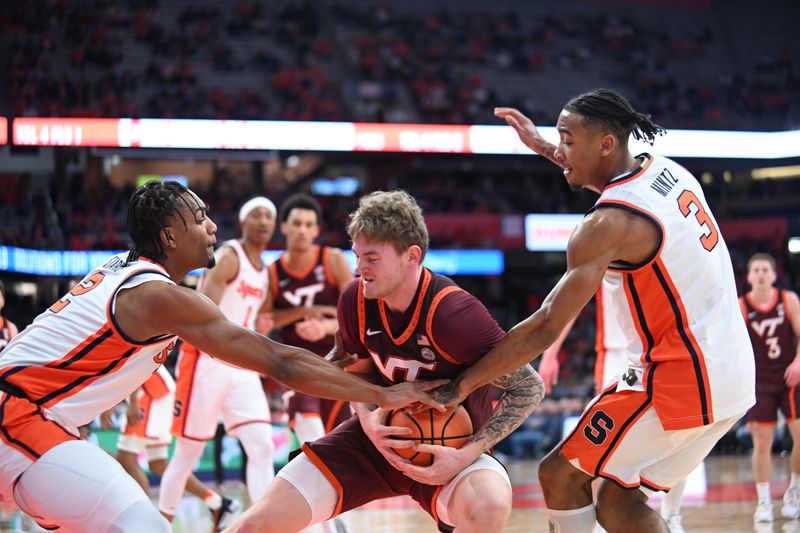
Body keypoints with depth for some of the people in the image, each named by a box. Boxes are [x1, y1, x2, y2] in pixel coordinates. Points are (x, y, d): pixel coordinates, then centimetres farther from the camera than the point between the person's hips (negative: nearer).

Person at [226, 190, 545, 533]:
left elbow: (530, 388, -19)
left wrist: (467, 454, -25)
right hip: (379, 437, 4)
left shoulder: (454, 313, -27)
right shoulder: (355, 300, -10)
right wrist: (368, 417, -12)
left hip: (446, 449, -4)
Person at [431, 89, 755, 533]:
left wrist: (461, 385, -13)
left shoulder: (608, 225, -17)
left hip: (678, 379, -9)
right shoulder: (665, 170, 7)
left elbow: (546, 328, -19)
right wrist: (541, 147, 33)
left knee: (560, 474, 1)